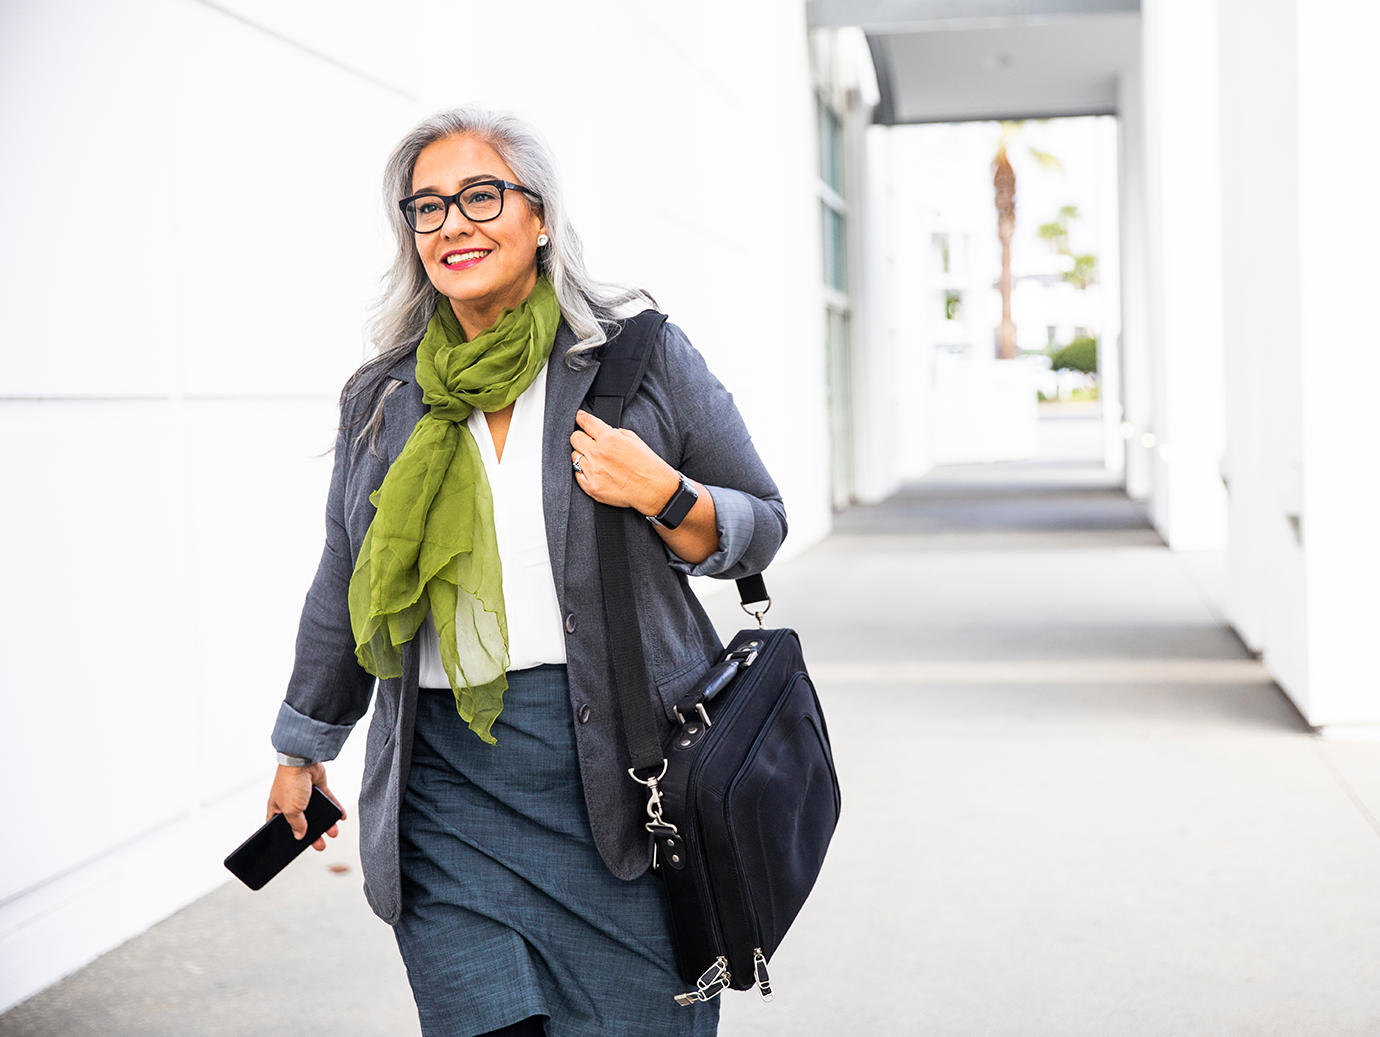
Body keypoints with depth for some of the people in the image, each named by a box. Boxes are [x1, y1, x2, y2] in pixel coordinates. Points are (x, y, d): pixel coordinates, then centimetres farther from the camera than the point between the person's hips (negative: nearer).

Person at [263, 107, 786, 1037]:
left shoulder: (642, 355, 1)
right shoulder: (382, 400, 10)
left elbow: (758, 528, 7)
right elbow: (345, 592, 21)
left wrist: (662, 495, -12)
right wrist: (305, 746, 27)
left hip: (623, 762, -2)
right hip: (449, 782, 2)